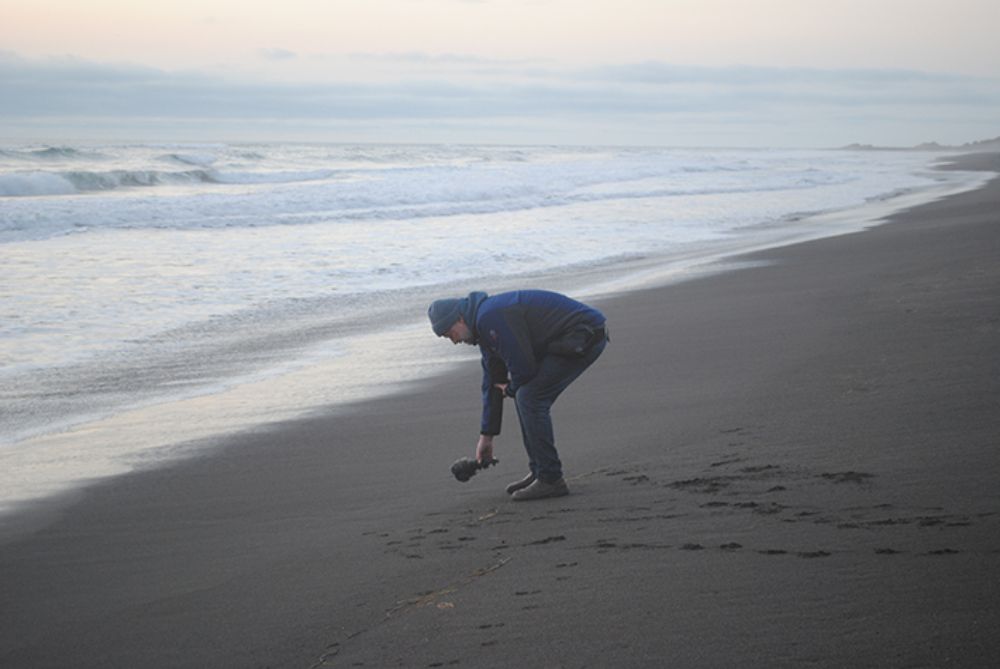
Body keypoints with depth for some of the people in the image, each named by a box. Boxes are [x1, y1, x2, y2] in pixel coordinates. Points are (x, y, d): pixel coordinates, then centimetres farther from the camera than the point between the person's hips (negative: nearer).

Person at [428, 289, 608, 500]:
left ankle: (550, 480, -9)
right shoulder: (484, 324, 16)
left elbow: (522, 367, -18)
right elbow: (493, 382, 23)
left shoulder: (491, 317, -18)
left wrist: (511, 390, 5)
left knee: (529, 397, -12)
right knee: (525, 395, 14)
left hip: (585, 336, -10)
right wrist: (486, 436, 25)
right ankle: (538, 472, 18)